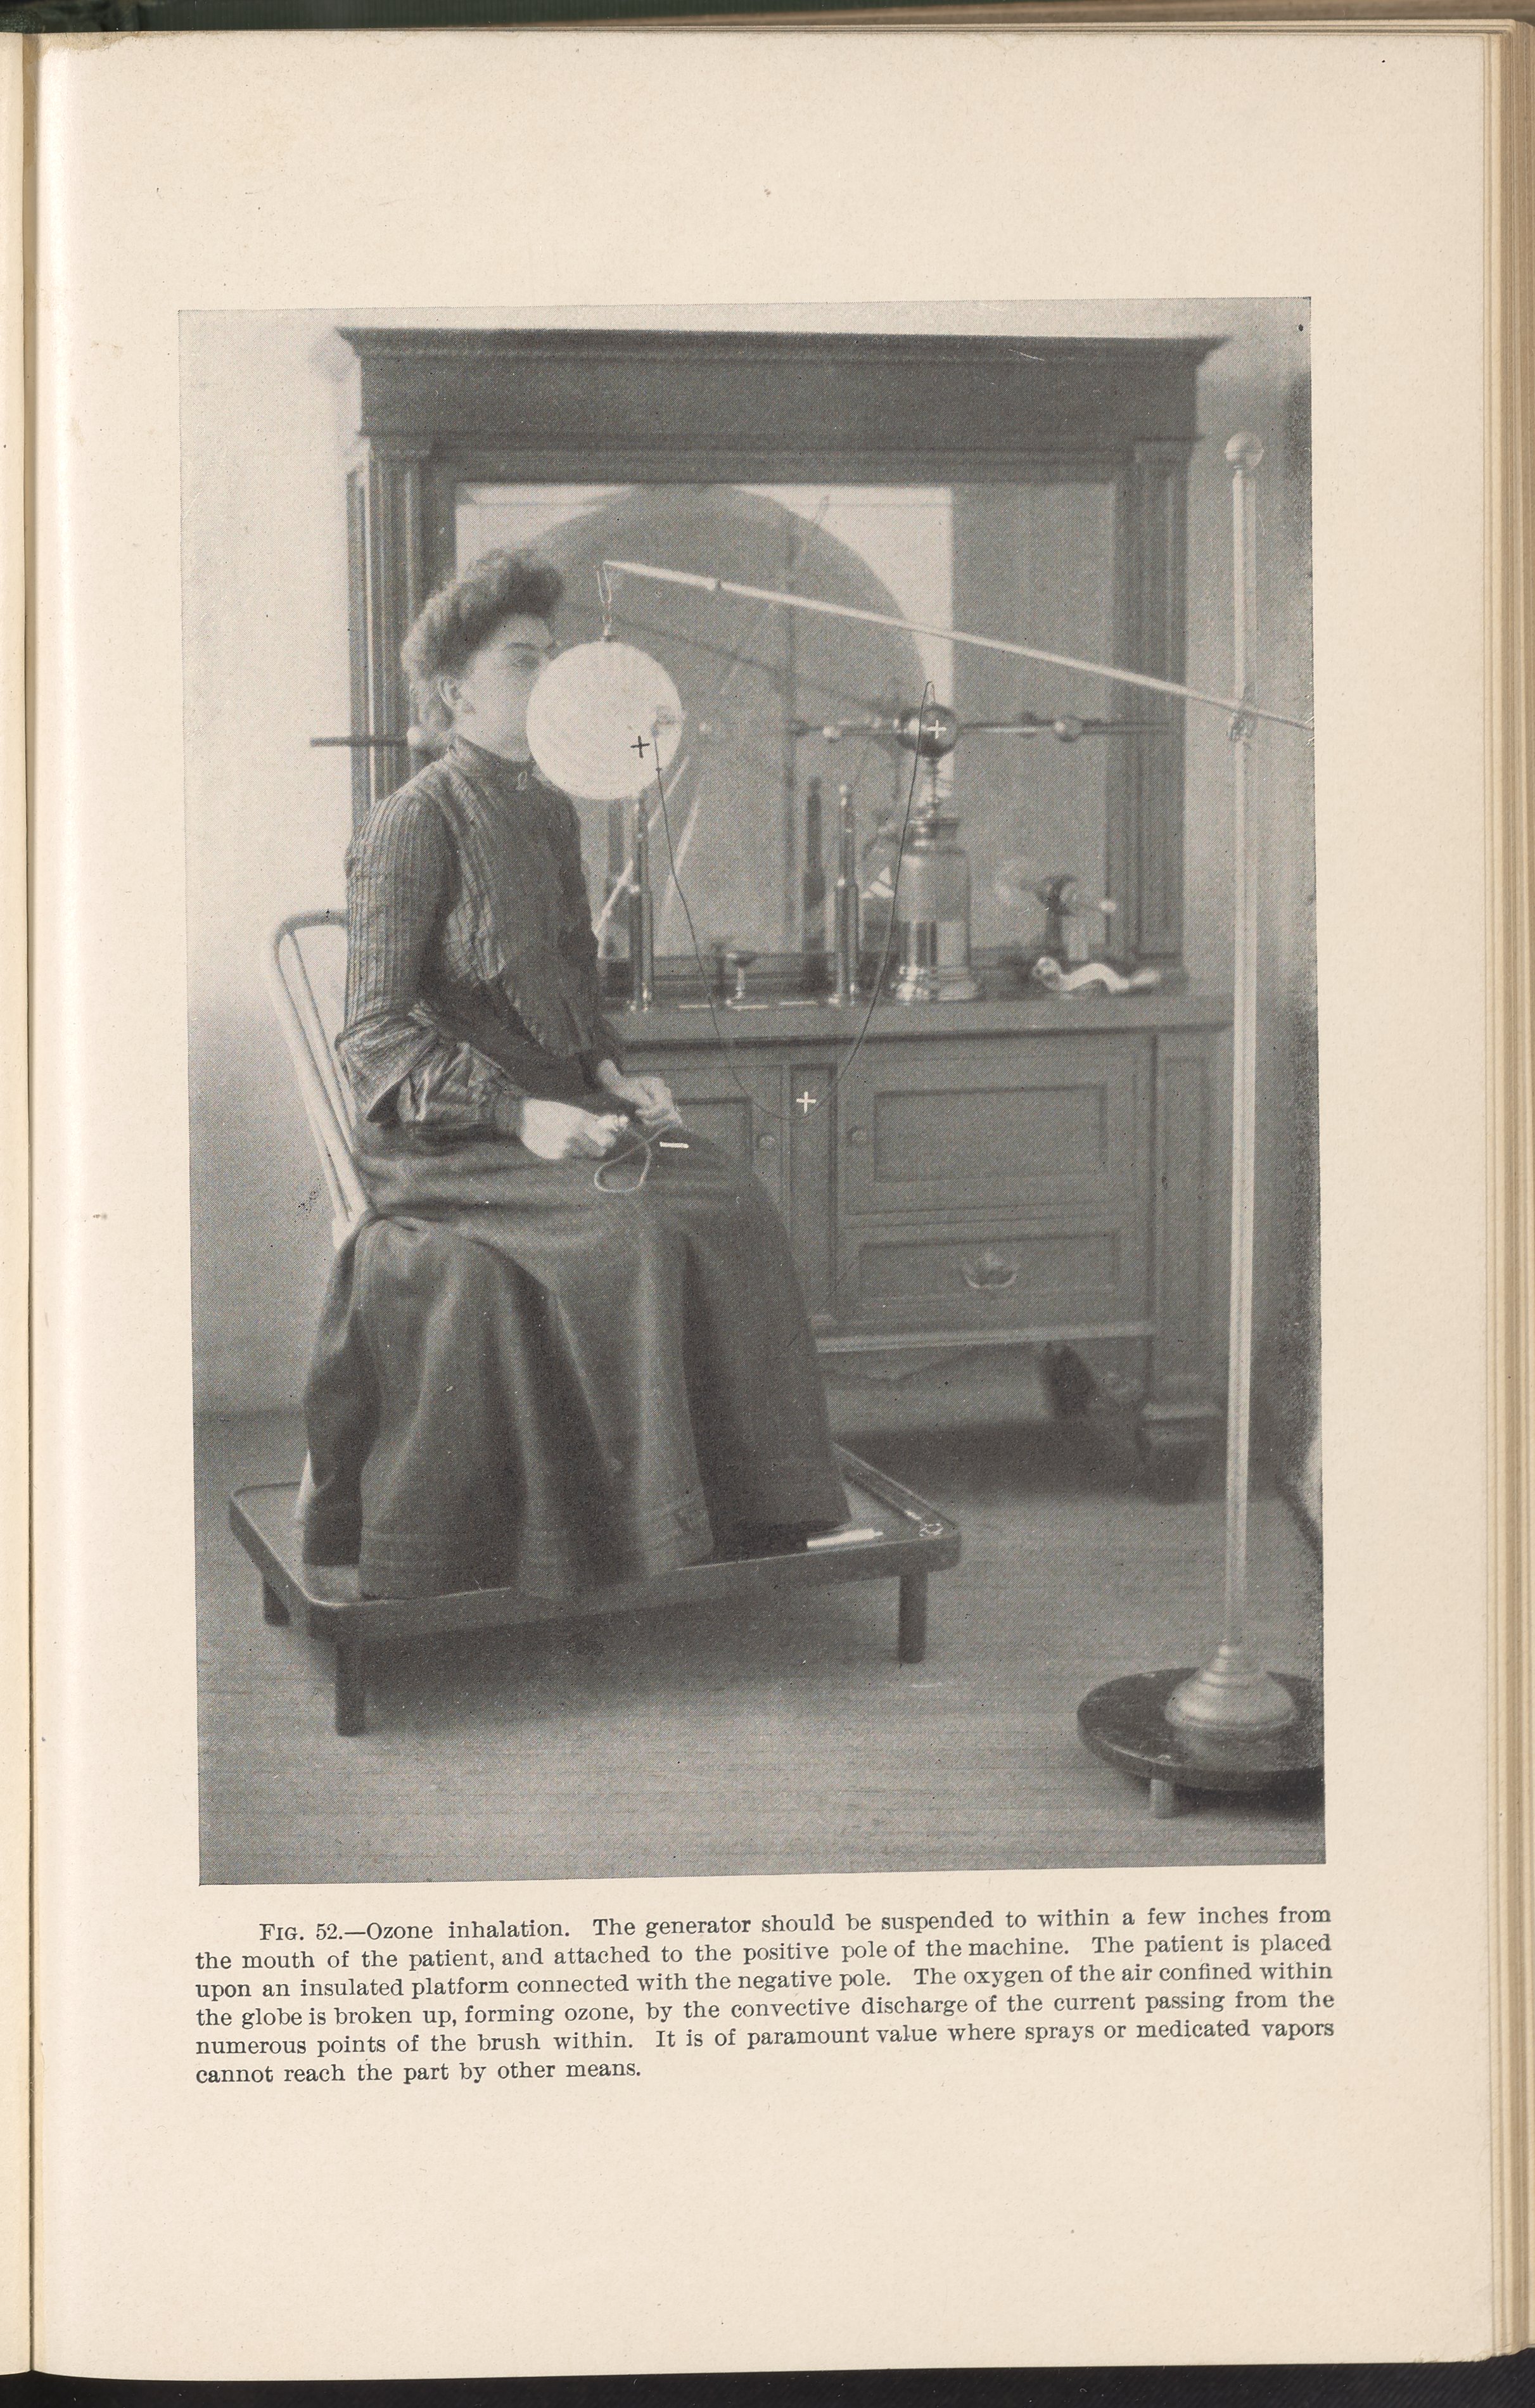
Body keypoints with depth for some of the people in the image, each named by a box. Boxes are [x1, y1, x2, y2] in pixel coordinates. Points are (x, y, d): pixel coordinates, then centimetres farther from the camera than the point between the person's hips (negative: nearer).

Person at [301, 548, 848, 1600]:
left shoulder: (551, 815, 15)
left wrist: (613, 1076, 3)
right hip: (441, 1139, -7)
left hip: (559, 1107, 7)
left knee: (734, 1204, -16)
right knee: (627, 1230, -30)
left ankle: (741, 1512, -11)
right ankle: (639, 1537, -20)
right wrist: (520, 1116, -23)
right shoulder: (413, 823, -10)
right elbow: (377, 1035, -14)